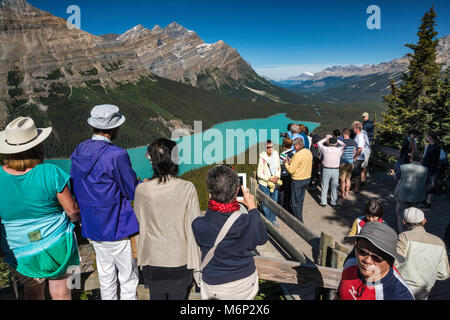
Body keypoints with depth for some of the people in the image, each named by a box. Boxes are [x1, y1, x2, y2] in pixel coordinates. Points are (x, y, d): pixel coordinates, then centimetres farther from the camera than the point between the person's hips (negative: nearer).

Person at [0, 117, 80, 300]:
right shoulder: (51, 173, -22)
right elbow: (72, 209, -16)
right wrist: (76, 219, 8)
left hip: (19, 252, 3)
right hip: (56, 247, -2)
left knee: (33, 293, 25)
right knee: (61, 293, 16)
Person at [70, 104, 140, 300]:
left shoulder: (78, 152, 0)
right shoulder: (116, 155, -24)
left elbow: (74, 189, 10)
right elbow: (133, 193, -16)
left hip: (91, 226, 8)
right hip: (117, 228, -7)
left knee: (106, 274, 24)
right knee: (128, 278, 11)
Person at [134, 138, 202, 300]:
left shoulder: (142, 189, -16)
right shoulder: (187, 188, -19)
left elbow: (139, 218, 0)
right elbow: (196, 223, -12)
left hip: (152, 259, 2)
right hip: (180, 258, -1)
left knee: (156, 295, 24)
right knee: (178, 295, 20)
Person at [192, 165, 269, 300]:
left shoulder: (198, 225, -28)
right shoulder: (250, 222, -27)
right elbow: (262, 238, -3)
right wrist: (252, 208, 5)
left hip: (214, 287, -1)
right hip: (245, 281, 1)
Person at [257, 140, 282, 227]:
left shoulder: (276, 154, -5)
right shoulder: (262, 158, -18)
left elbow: (279, 167, 8)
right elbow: (260, 174, -15)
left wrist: (277, 176, -8)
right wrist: (269, 179, -19)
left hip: (275, 183, 5)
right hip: (265, 184, -4)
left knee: (274, 202, 17)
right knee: (266, 204, 7)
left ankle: (273, 219, 35)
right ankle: (268, 220, 27)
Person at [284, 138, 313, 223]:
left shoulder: (298, 155, -23)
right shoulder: (308, 152, 3)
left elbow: (291, 170, -21)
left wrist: (286, 163, -4)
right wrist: (291, 161, 11)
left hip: (298, 180, -9)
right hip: (307, 178, 9)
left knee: (295, 202, 4)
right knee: (300, 201, 21)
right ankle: (299, 218, 33)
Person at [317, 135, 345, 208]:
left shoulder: (325, 149, -10)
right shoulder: (339, 150, -8)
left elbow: (319, 143, 10)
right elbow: (344, 145, 15)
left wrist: (326, 138, 18)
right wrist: (336, 139, 16)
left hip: (326, 170, -1)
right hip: (336, 171, 1)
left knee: (324, 188, 11)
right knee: (334, 188, 13)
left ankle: (323, 203, 18)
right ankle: (334, 203, 20)